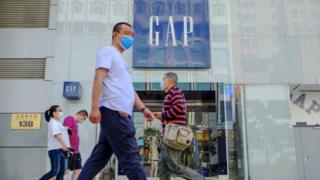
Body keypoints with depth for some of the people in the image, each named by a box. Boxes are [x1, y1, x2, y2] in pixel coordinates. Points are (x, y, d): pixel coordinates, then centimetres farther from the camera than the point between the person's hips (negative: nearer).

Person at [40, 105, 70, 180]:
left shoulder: (58, 123, 22)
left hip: (61, 150, 9)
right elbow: (57, 134, -22)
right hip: (55, 150, -9)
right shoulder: (53, 122, -6)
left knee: (61, 171, 4)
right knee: (55, 171, -12)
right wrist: (64, 145, -32)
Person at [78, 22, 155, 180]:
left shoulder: (121, 59, 29)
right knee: (130, 157, -8)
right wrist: (95, 108, -22)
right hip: (115, 112, -9)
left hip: (119, 113, 9)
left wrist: (143, 108, 15)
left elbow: (129, 89, 26)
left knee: (99, 157, 9)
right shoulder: (108, 52, 1)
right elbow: (98, 79, -12)